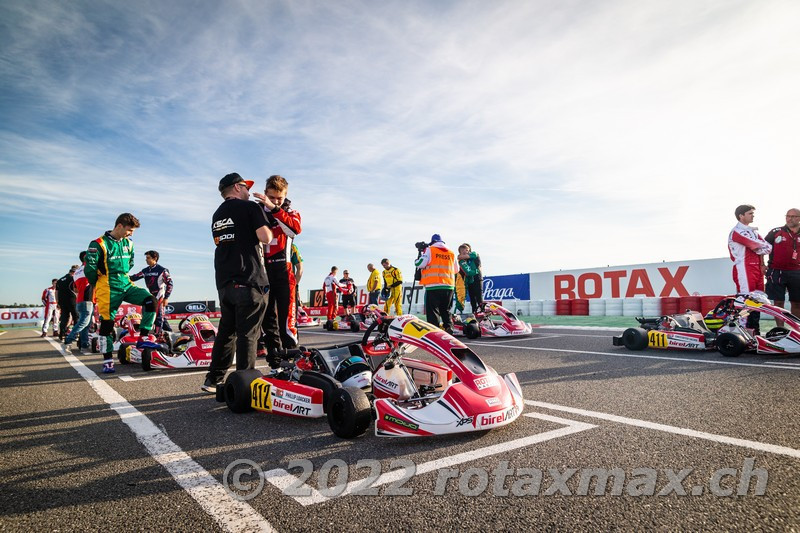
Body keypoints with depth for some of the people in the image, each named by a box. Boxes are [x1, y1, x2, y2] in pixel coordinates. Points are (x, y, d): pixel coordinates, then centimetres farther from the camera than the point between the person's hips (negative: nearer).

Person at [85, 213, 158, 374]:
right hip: (108, 289, -5)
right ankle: (107, 360, 8)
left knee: (149, 301, -15)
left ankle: (143, 337, -7)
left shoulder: (128, 243, 10)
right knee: (107, 323, -2)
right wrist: (100, 286, 2)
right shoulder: (99, 244, -10)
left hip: (126, 284, 6)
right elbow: (89, 269, -9)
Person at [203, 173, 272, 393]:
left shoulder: (217, 215, 20)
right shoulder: (250, 207, -3)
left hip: (224, 282, 8)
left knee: (226, 331, 15)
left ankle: (213, 380, 20)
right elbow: (265, 237, -14)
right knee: (248, 334, -4)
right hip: (249, 279, -7)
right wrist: (268, 228, 7)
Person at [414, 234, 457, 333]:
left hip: (433, 286, -4)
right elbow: (456, 269, 21)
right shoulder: (451, 253, 14)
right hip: (449, 286, 4)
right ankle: (449, 328, 6)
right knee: (446, 310, 17)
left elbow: (420, 264, -5)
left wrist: (416, 261, 17)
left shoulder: (430, 250, 1)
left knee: (432, 310, -3)